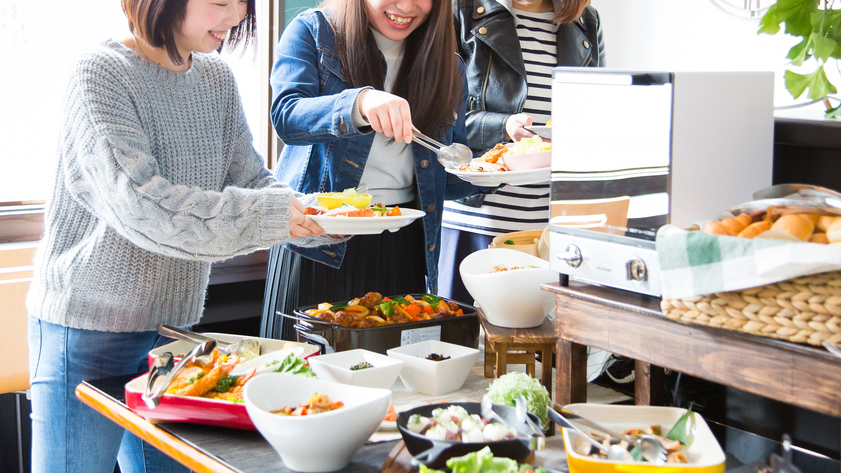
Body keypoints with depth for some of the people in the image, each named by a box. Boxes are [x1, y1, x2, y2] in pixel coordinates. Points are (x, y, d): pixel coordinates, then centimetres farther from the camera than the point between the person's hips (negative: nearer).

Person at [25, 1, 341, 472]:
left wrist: (314, 213, -14)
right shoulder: (102, 73, -16)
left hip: (170, 323, 7)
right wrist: (268, 214, -28)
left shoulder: (218, 79, 7)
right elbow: (138, 204, -26)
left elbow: (250, 179, 6)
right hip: (87, 326, -6)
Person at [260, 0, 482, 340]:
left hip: (401, 247, 3)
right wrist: (359, 102, -34)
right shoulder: (312, 32, 1)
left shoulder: (448, 66, 12)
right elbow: (285, 115, -17)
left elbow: (451, 177, 12)